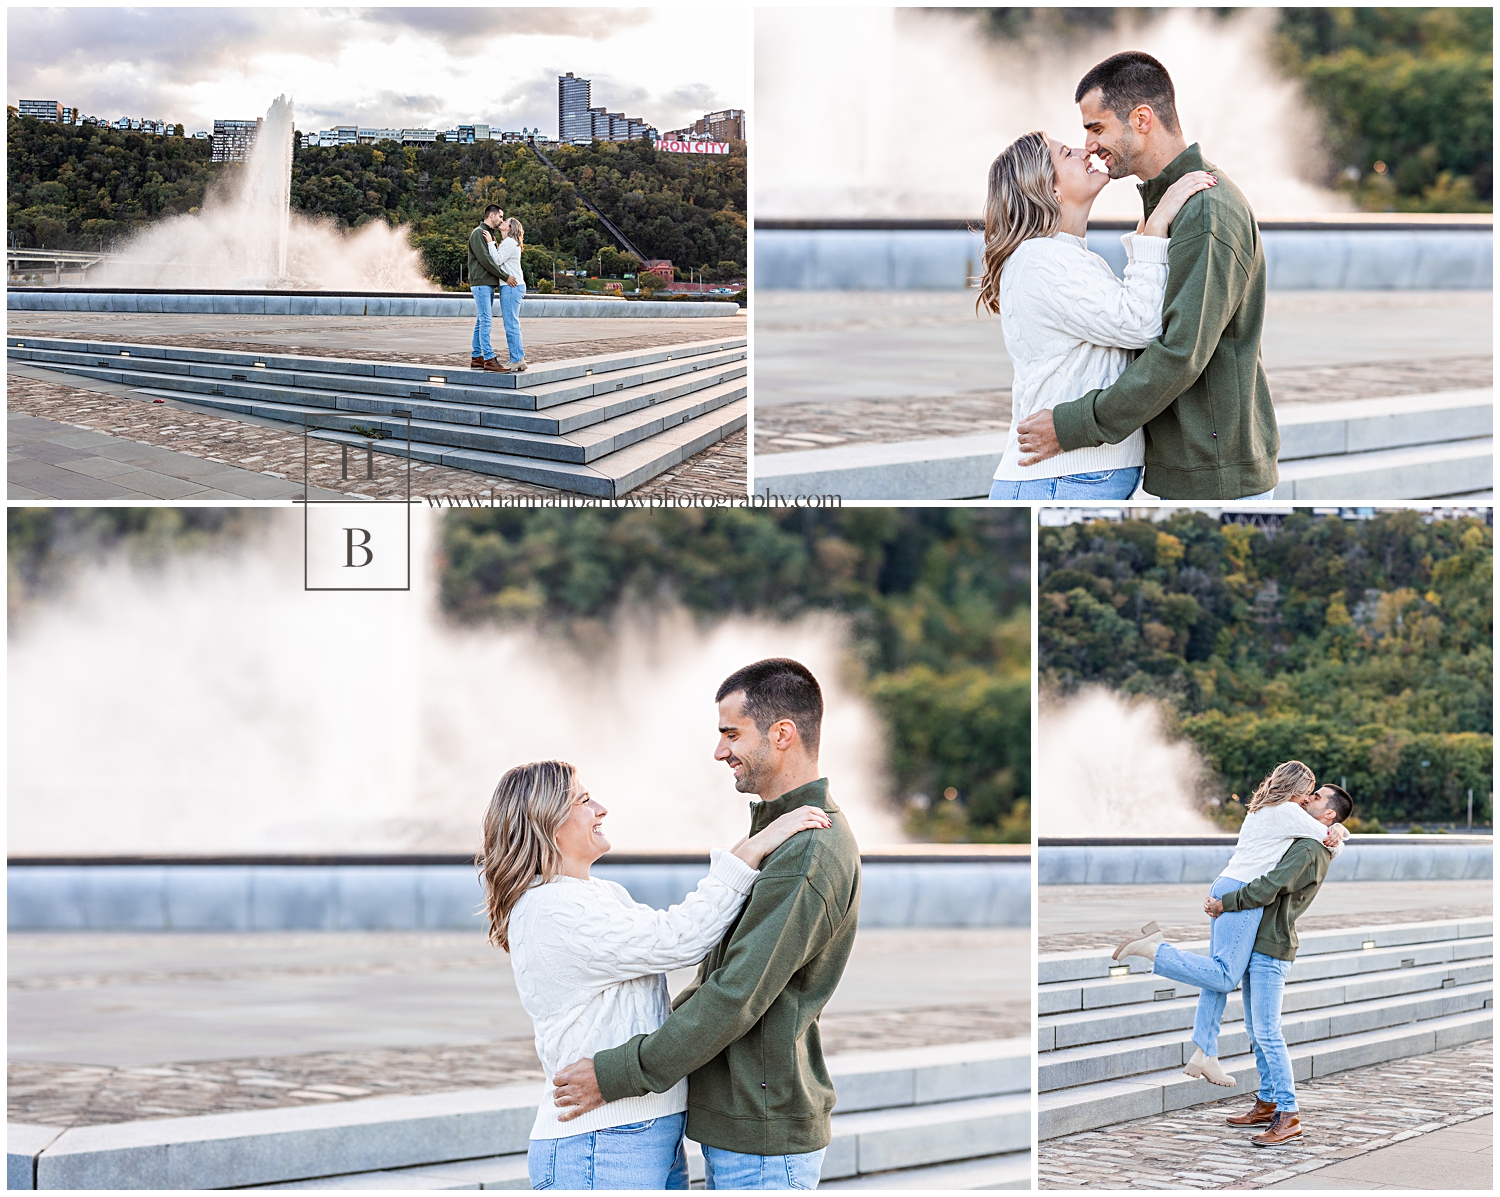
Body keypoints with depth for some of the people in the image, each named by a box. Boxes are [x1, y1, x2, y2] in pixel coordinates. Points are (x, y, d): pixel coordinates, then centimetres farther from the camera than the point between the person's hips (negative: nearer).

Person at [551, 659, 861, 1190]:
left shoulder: (807, 857, -20)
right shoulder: (784, 832, 15)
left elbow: (738, 998, -23)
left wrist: (618, 1074, -17)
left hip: (763, 1135, -10)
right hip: (735, 1126, 10)